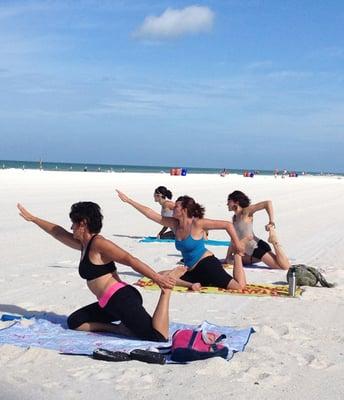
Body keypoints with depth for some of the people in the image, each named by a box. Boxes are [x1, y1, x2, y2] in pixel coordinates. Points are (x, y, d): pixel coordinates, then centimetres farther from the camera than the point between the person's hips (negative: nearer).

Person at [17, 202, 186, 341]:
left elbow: (130, 260, -17)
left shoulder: (98, 243, -9)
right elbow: (58, 232, 31)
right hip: (110, 304, 10)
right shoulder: (84, 244, 18)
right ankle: (120, 328, 2)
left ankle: (166, 288, -4)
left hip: (122, 298, -10)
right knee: (74, 322, 15)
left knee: (159, 337, -25)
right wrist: (32, 218, 39)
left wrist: (157, 278, -24)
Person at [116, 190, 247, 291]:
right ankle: (191, 284, -13)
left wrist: (237, 246, -10)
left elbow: (228, 225, -12)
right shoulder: (174, 224, 5)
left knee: (240, 286, -22)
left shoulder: (197, 224, -13)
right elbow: (150, 213, 6)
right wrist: (128, 200, 5)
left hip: (207, 264, -7)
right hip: (192, 271, 7)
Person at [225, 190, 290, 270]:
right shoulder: (235, 217, 13)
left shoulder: (246, 211, -10)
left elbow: (268, 203, -21)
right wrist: (228, 257, 17)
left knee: (286, 266, -21)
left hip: (258, 247, -9)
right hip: (251, 252, 9)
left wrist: (271, 222, -22)